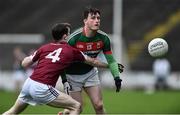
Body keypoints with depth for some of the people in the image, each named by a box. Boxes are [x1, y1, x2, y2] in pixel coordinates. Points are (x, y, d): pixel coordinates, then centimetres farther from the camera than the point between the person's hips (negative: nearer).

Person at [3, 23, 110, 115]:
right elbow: (92, 61, 17)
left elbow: (25, 63, 14)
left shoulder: (44, 48, 13)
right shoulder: (72, 51, 4)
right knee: (76, 106, 0)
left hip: (29, 83, 6)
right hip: (42, 88, -6)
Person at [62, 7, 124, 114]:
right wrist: (64, 80, -22)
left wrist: (117, 77, -14)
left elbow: (110, 59, -4)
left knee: (99, 105, -4)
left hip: (90, 73, 4)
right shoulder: (74, 38, -26)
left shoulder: (103, 38, -13)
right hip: (73, 76, -4)